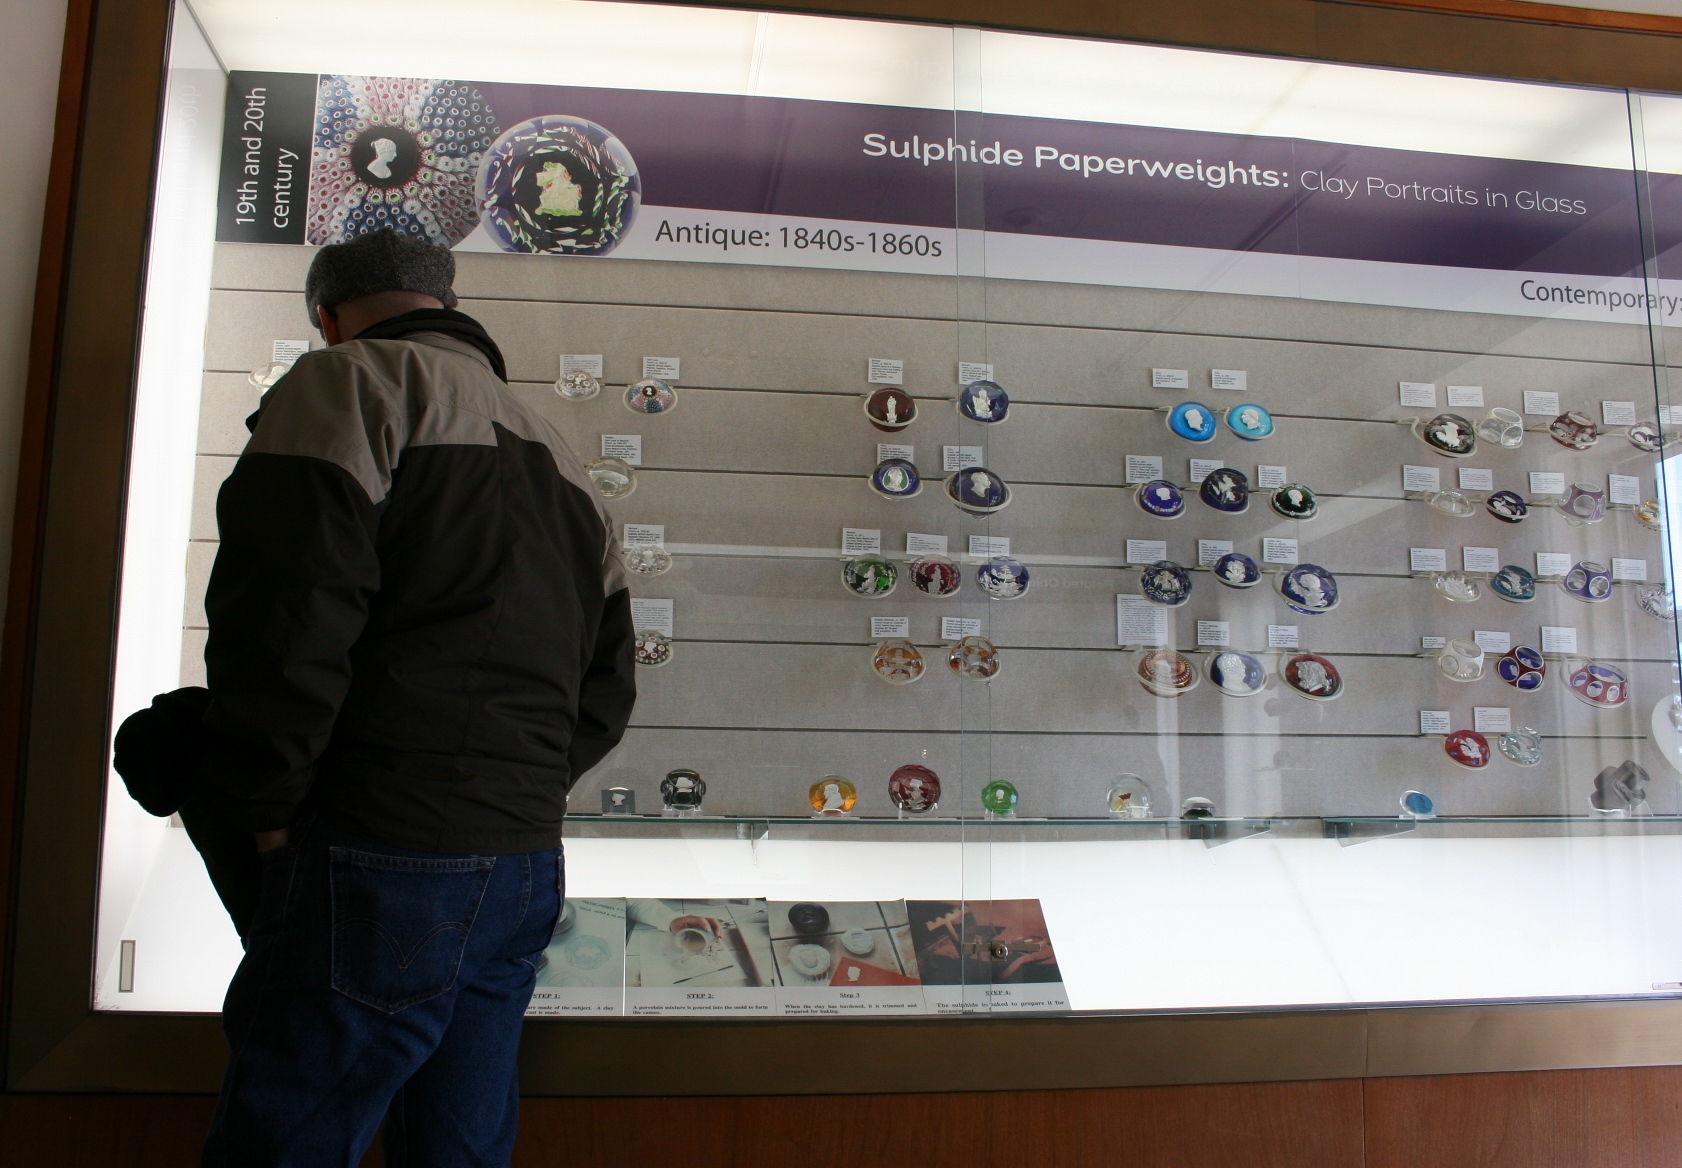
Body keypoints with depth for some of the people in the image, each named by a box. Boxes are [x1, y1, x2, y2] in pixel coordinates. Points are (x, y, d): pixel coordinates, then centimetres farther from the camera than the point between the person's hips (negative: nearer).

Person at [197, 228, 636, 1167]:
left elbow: (287, 621, -16)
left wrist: (265, 813, -5)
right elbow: (606, 689, 21)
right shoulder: (557, 457, 22)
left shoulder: (349, 384, -2)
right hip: (527, 861, 8)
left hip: (383, 867, -8)